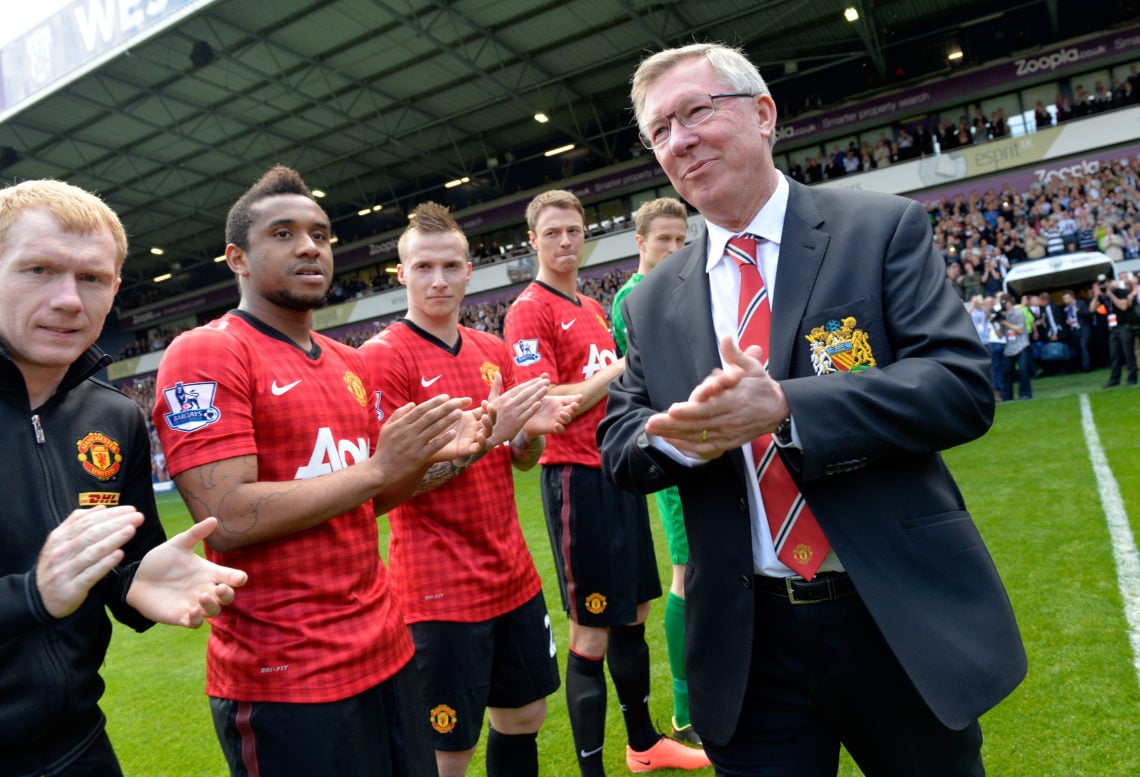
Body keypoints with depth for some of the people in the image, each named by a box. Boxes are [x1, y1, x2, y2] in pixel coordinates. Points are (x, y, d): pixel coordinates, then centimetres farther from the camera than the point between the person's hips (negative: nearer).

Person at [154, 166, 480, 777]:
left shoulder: (349, 364, 10)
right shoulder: (205, 354, -11)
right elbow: (230, 518, -21)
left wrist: (424, 458, -2)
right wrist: (378, 467, -18)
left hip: (385, 650, 7)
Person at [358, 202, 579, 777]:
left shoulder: (494, 351, 8)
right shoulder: (381, 357, -11)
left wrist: (532, 431, -9)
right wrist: (485, 432, -24)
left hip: (512, 574, 6)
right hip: (439, 592, -6)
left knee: (523, 716, 18)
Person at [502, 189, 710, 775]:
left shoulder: (592, 307, 17)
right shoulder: (528, 311, -9)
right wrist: (620, 367, -14)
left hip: (617, 471, 9)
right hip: (576, 476, -8)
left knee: (632, 615, 18)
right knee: (590, 635, 0)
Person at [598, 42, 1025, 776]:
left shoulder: (884, 229, -4)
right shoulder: (652, 301, 5)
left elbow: (963, 386, -13)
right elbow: (619, 447, 5)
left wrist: (785, 408, -26)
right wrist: (679, 434, -18)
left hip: (907, 622, -1)